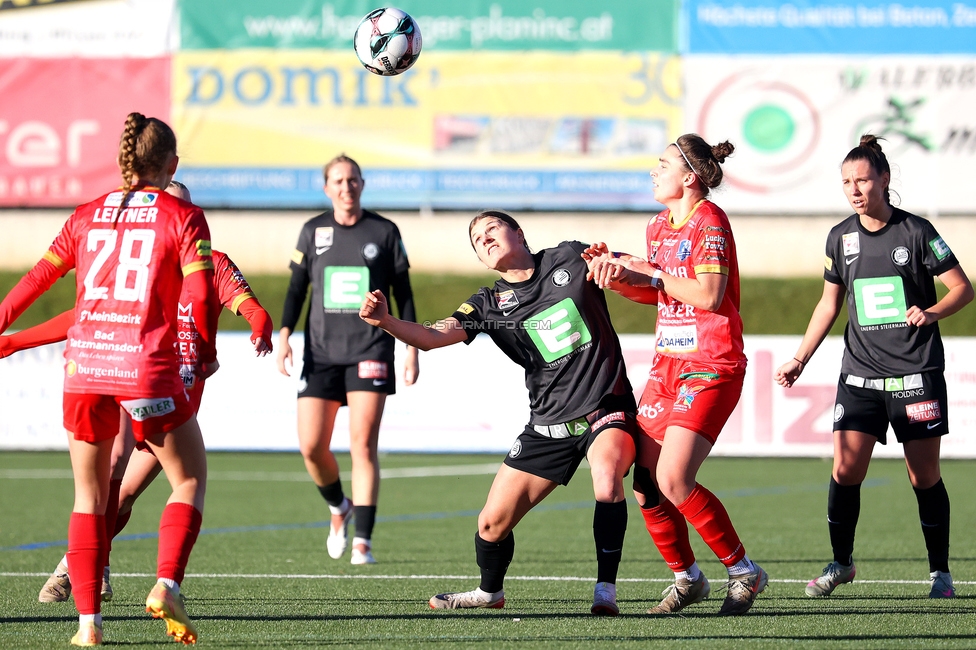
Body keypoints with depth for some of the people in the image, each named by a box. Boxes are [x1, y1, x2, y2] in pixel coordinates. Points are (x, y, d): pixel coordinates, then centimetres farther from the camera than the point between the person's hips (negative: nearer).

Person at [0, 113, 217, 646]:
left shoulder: (86, 216, 11)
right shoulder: (182, 218, 1)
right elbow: (199, 296, -8)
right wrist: (205, 356, 5)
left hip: (83, 365, 3)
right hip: (147, 369, -3)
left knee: (89, 497, 12)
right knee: (190, 481, 12)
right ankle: (166, 587, -8)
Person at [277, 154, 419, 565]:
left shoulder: (384, 232, 4)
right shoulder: (313, 231, 9)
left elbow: (403, 294, 8)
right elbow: (297, 287, 11)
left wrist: (412, 349, 3)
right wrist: (284, 335, -1)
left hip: (370, 351, -2)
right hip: (321, 352, 2)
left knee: (363, 445, -11)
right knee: (311, 447, -4)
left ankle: (362, 542, -10)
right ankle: (338, 508, 26)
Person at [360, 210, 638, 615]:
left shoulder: (569, 259, 1)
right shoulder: (490, 305, 5)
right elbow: (432, 336, -7)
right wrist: (385, 321, -26)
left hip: (607, 409, -3)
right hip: (548, 425, 3)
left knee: (607, 478, -35)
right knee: (493, 521, 0)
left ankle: (606, 592, -24)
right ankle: (490, 592, 31)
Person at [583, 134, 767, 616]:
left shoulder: (709, 223, -12)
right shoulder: (659, 226, 14)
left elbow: (709, 295, -21)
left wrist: (649, 272, -14)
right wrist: (617, 277, 2)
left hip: (712, 367, -8)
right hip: (668, 361, 8)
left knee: (673, 480, -18)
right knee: (644, 484, 1)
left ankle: (744, 572, -3)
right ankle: (687, 578, 17)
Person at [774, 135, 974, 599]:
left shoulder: (915, 231, -5)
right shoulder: (840, 238, 7)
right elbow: (829, 304, 18)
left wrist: (931, 313, -20)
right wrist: (800, 359, 13)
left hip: (917, 372, -3)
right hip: (860, 373, 3)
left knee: (925, 476, 0)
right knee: (846, 468, -8)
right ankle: (841, 563, 8)